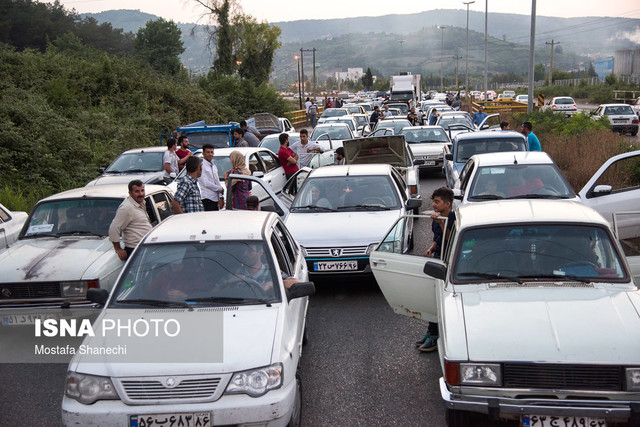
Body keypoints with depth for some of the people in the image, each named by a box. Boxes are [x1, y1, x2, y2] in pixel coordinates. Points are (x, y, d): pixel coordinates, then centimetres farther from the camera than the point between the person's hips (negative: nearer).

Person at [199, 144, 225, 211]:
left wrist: (221, 198, 6)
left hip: (216, 199, 8)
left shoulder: (214, 166, 17)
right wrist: (220, 189, -4)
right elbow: (206, 183, -14)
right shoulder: (201, 166, -8)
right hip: (207, 199, -8)